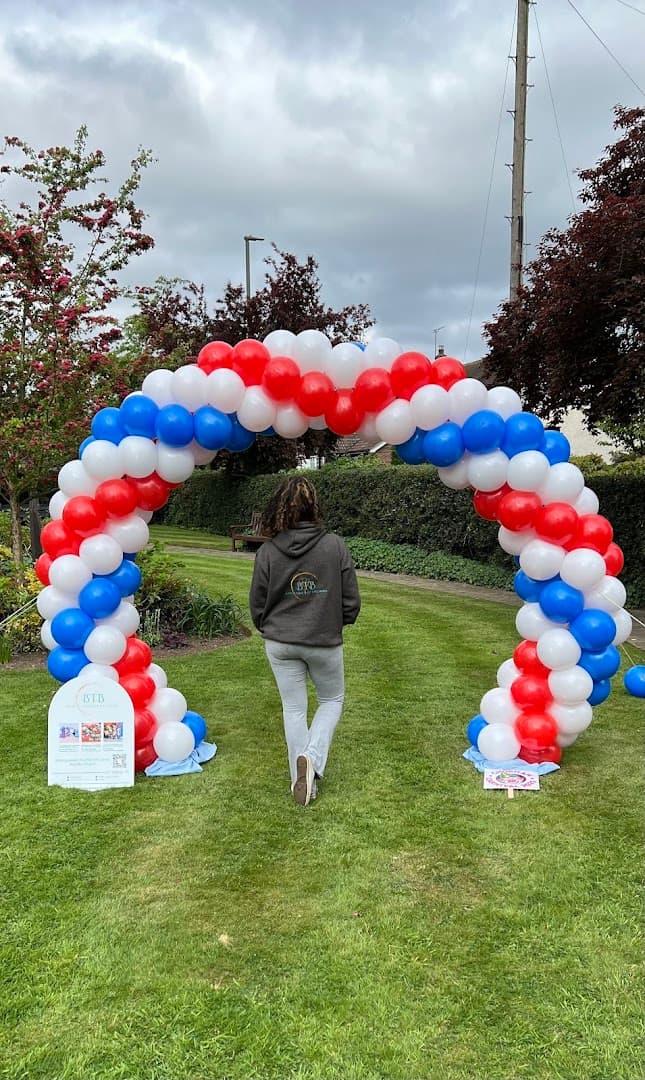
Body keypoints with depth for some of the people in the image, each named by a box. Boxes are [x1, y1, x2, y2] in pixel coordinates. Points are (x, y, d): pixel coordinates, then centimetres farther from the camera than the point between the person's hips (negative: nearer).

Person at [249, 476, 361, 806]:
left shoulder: (268, 551, -10)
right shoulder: (335, 546, -13)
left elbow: (257, 605, -1)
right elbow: (351, 600, -7)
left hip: (280, 643, 1)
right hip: (324, 642, -1)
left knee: (293, 708, 15)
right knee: (332, 700, 21)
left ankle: (300, 778, 20)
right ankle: (312, 757, 0)